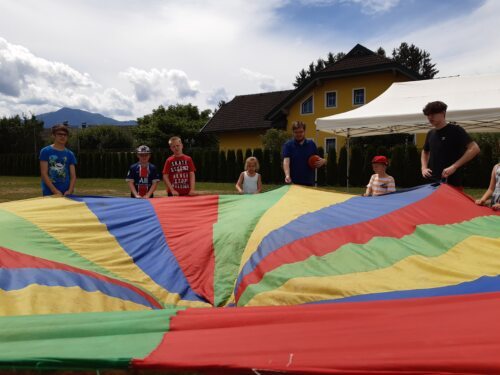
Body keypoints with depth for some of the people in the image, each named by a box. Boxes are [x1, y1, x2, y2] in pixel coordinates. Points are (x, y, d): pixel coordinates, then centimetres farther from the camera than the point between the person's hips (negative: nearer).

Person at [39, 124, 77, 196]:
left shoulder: (70, 154, 10)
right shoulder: (45, 151, 1)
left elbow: (73, 176, 6)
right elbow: (44, 174, -6)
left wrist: (69, 191, -11)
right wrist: (55, 191, -14)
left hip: (65, 194, 3)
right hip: (49, 194, -3)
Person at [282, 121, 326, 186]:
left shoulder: (312, 144, 8)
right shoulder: (288, 145, -2)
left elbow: (318, 160, 13)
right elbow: (286, 161, -14)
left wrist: (323, 161, -11)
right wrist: (287, 176, -32)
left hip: (309, 183, 3)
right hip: (293, 183, -3)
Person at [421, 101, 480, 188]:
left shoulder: (455, 130, -6)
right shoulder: (430, 133, 12)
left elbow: (474, 149, -14)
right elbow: (425, 152, 28)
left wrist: (454, 166, -20)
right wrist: (424, 167, 9)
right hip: (432, 182, 6)